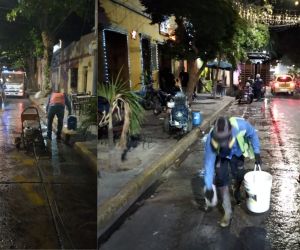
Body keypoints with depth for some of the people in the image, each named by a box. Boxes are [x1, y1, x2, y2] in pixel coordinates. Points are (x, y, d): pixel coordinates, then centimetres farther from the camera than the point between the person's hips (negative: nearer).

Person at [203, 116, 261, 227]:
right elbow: (208, 163, -33)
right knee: (221, 178, -14)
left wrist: (257, 153, -13)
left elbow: (252, 134, -15)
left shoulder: (240, 125, -40)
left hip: (237, 153, 2)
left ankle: (237, 193, 41)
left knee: (239, 175, 3)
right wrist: (208, 187, -31)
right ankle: (227, 212, -1)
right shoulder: (211, 139, -40)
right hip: (221, 156, -1)